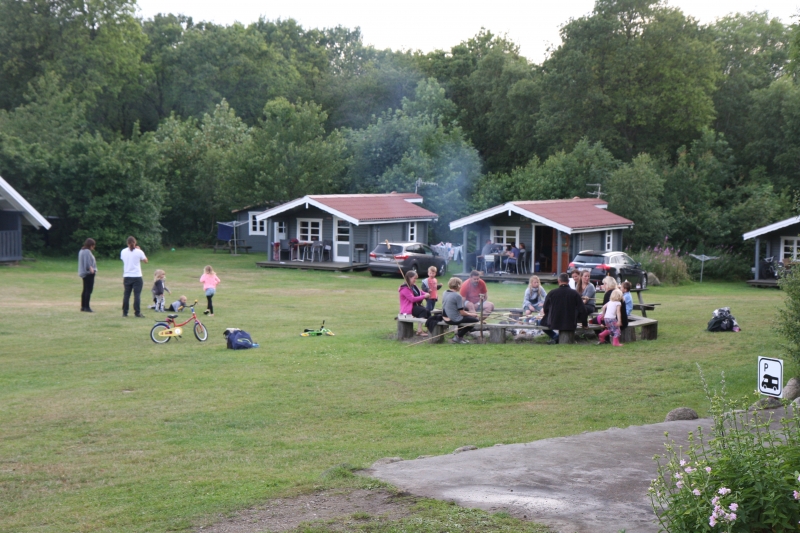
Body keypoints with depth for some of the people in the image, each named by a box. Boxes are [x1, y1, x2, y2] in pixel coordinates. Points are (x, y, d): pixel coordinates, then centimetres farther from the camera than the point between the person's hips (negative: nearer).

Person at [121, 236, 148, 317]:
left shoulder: (123, 252, 3)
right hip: (137, 276, -3)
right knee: (137, 295, -2)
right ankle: (137, 313, -4)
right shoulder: (138, 252, -7)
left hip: (127, 276, 3)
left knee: (126, 294, 9)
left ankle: (125, 312, 11)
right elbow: (145, 260, 5)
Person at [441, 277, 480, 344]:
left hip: (446, 318, 9)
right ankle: (458, 337, 3)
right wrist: (471, 314, 2)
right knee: (476, 319, 0)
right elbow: (462, 312, -18)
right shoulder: (457, 296, -20)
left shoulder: (445, 293, 4)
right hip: (455, 320, -9)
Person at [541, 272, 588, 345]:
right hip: (570, 324, 3)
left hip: (554, 323, -3)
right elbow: (582, 310, -4)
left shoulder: (552, 293, -9)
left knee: (542, 321, 24)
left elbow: (545, 310, 2)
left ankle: (555, 336, 3)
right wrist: (585, 324, 10)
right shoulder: (575, 294, -7)